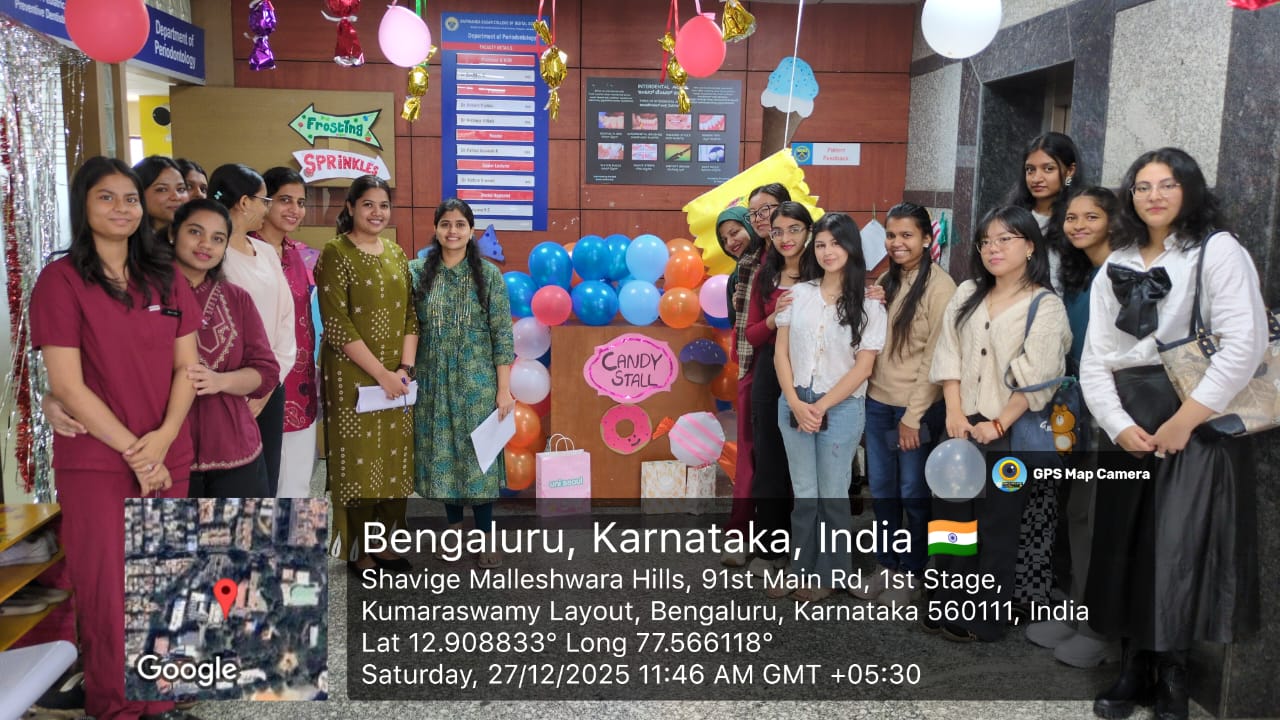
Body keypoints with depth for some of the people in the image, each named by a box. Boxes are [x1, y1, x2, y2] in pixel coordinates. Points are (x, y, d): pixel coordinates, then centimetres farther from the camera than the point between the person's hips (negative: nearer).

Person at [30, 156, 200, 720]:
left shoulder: (164, 278, 9)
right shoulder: (61, 280, -5)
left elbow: (186, 365, 6)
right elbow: (67, 384, -10)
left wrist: (163, 437, -9)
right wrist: (134, 450, -12)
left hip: (167, 459, 4)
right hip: (96, 461, -4)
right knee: (107, 590, 5)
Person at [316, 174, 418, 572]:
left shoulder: (396, 253, 10)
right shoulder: (335, 254, -8)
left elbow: (410, 315, 8)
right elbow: (337, 325, -15)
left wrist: (405, 367, -5)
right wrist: (381, 373, -16)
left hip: (397, 377, 6)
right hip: (353, 376, -5)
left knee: (393, 458, 10)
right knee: (358, 460, 2)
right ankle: (358, 551, 16)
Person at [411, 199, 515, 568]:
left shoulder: (489, 274, -3)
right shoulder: (417, 272, 1)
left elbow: (502, 334, -4)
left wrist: (504, 388, -7)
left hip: (476, 380, -2)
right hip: (432, 381, 2)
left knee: (477, 454, 2)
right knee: (440, 453, 10)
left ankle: (486, 536, 14)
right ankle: (454, 525, 28)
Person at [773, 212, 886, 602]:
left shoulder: (869, 304, -4)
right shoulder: (799, 294, 5)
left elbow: (863, 367, -8)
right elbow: (781, 352, 3)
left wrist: (821, 407, -11)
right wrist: (796, 402, -9)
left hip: (841, 408, -3)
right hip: (794, 404, 3)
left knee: (832, 494, 8)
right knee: (803, 493, 12)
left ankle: (830, 575, 22)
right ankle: (801, 568, 25)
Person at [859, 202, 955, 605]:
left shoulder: (939, 286, -12)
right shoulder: (885, 282, 9)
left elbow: (935, 356, -14)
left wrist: (913, 415, -14)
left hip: (917, 407, -6)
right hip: (878, 402, 6)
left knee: (913, 492, 7)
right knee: (881, 490, 13)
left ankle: (911, 573, 23)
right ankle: (887, 565, 29)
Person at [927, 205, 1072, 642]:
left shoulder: (1046, 306, -6)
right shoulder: (966, 296, 9)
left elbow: (1038, 379, -12)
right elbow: (948, 355, 4)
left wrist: (998, 425, -15)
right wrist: (954, 414, -7)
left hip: (1010, 432, -5)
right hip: (962, 427, 5)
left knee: (998, 526, 4)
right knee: (951, 516, 9)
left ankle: (987, 618, 16)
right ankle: (949, 606, 23)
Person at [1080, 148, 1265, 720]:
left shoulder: (1218, 250, -3)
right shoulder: (1115, 266, 11)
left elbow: (1244, 344, -14)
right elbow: (1095, 358, 6)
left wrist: (1186, 420, -17)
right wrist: (1119, 426, -8)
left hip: (1198, 424, -4)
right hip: (1130, 428, 5)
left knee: (1180, 551, -3)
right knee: (1127, 548, 7)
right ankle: (1133, 671, 20)